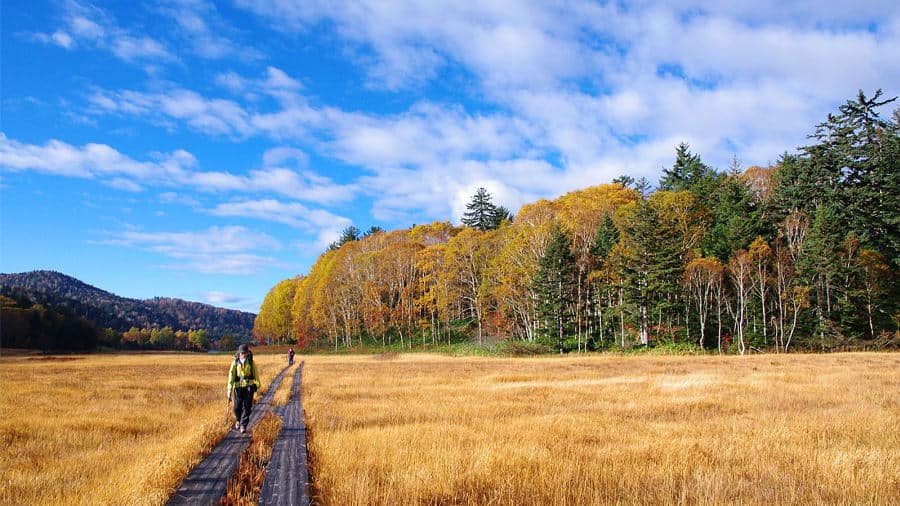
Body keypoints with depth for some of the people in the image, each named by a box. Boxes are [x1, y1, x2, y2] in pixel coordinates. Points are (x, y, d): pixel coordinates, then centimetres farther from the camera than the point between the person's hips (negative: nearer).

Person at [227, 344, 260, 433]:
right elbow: (231, 376, -6)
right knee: (237, 407, 5)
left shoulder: (251, 362, 1)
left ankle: (243, 425, 1)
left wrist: (258, 384, 20)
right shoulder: (235, 363, -2)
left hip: (249, 387, 0)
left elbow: (256, 373, 13)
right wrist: (229, 391, -12)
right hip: (238, 386, 0)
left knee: (247, 407, -5)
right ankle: (238, 420, 36)